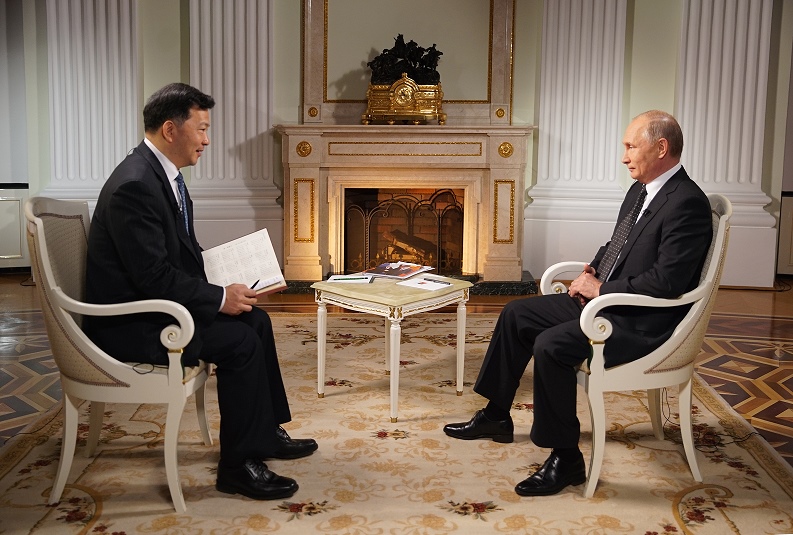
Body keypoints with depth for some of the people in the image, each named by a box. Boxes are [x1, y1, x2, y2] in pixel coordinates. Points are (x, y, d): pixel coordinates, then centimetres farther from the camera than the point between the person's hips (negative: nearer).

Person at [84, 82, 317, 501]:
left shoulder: (162, 171, 7)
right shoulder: (134, 185, -25)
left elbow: (182, 252, 14)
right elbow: (154, 277, -27)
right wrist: (220, 298, -19)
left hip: (152, 301, 10)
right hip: (128, 323, -10)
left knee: (256, 320, 8)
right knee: (239, 341, -19)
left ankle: (265, 433, 19)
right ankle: (238, 465, -4)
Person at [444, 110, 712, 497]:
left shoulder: (687, 203, -19)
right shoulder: (640, 190, 11)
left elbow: (667, 281, -27)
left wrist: (601, 288, -17)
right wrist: (593, 270, 4)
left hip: (641, 323, -10)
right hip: (603, 299, 10)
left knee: (550, 346, -29)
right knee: (516, 314, 9)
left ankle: (566, 458, -11)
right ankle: (496, 415, 21)